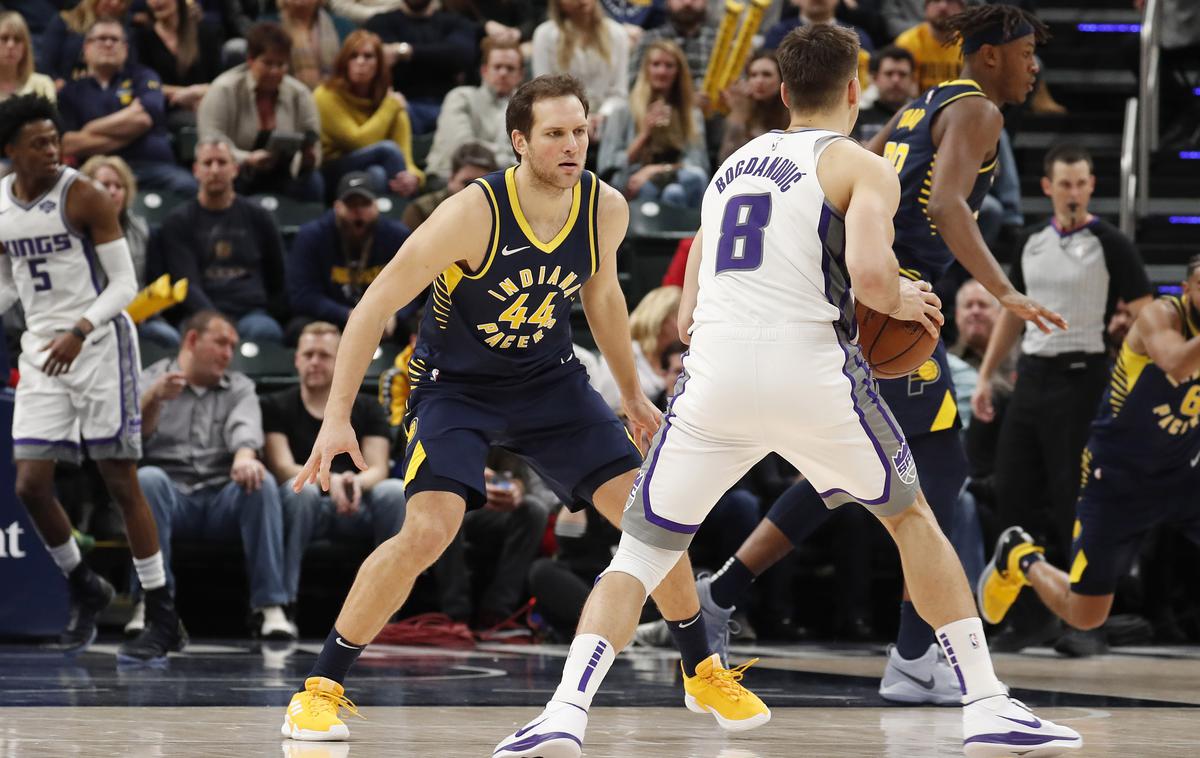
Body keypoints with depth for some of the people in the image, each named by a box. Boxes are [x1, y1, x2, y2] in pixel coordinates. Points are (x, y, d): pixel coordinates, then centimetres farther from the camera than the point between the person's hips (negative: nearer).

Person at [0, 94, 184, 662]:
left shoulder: (84, 197, -11)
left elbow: (125, 282, -12)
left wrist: (80, 330, -26)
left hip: (100, 344, -5)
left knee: (121, 483, -5)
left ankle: (164, 620, 0)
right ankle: (84, 589, 23)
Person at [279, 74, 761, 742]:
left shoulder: (606, 210, -12)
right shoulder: (473, 213, -27)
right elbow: (376, 306, -21)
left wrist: (634, 393, 19)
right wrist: (337, 416, -23)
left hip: (549, 379, 5)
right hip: (455, 385, -4)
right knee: (428, 533, -24)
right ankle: (321, 688, -9)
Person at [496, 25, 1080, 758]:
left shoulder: (731, 165, 24)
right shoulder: (862, 167, 7)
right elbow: (869, 271, -13)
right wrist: (900, 301, 8)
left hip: (715, 370, 3)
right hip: (809, 371, -3)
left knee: (641, 552, 11)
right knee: (912, 516, 19)